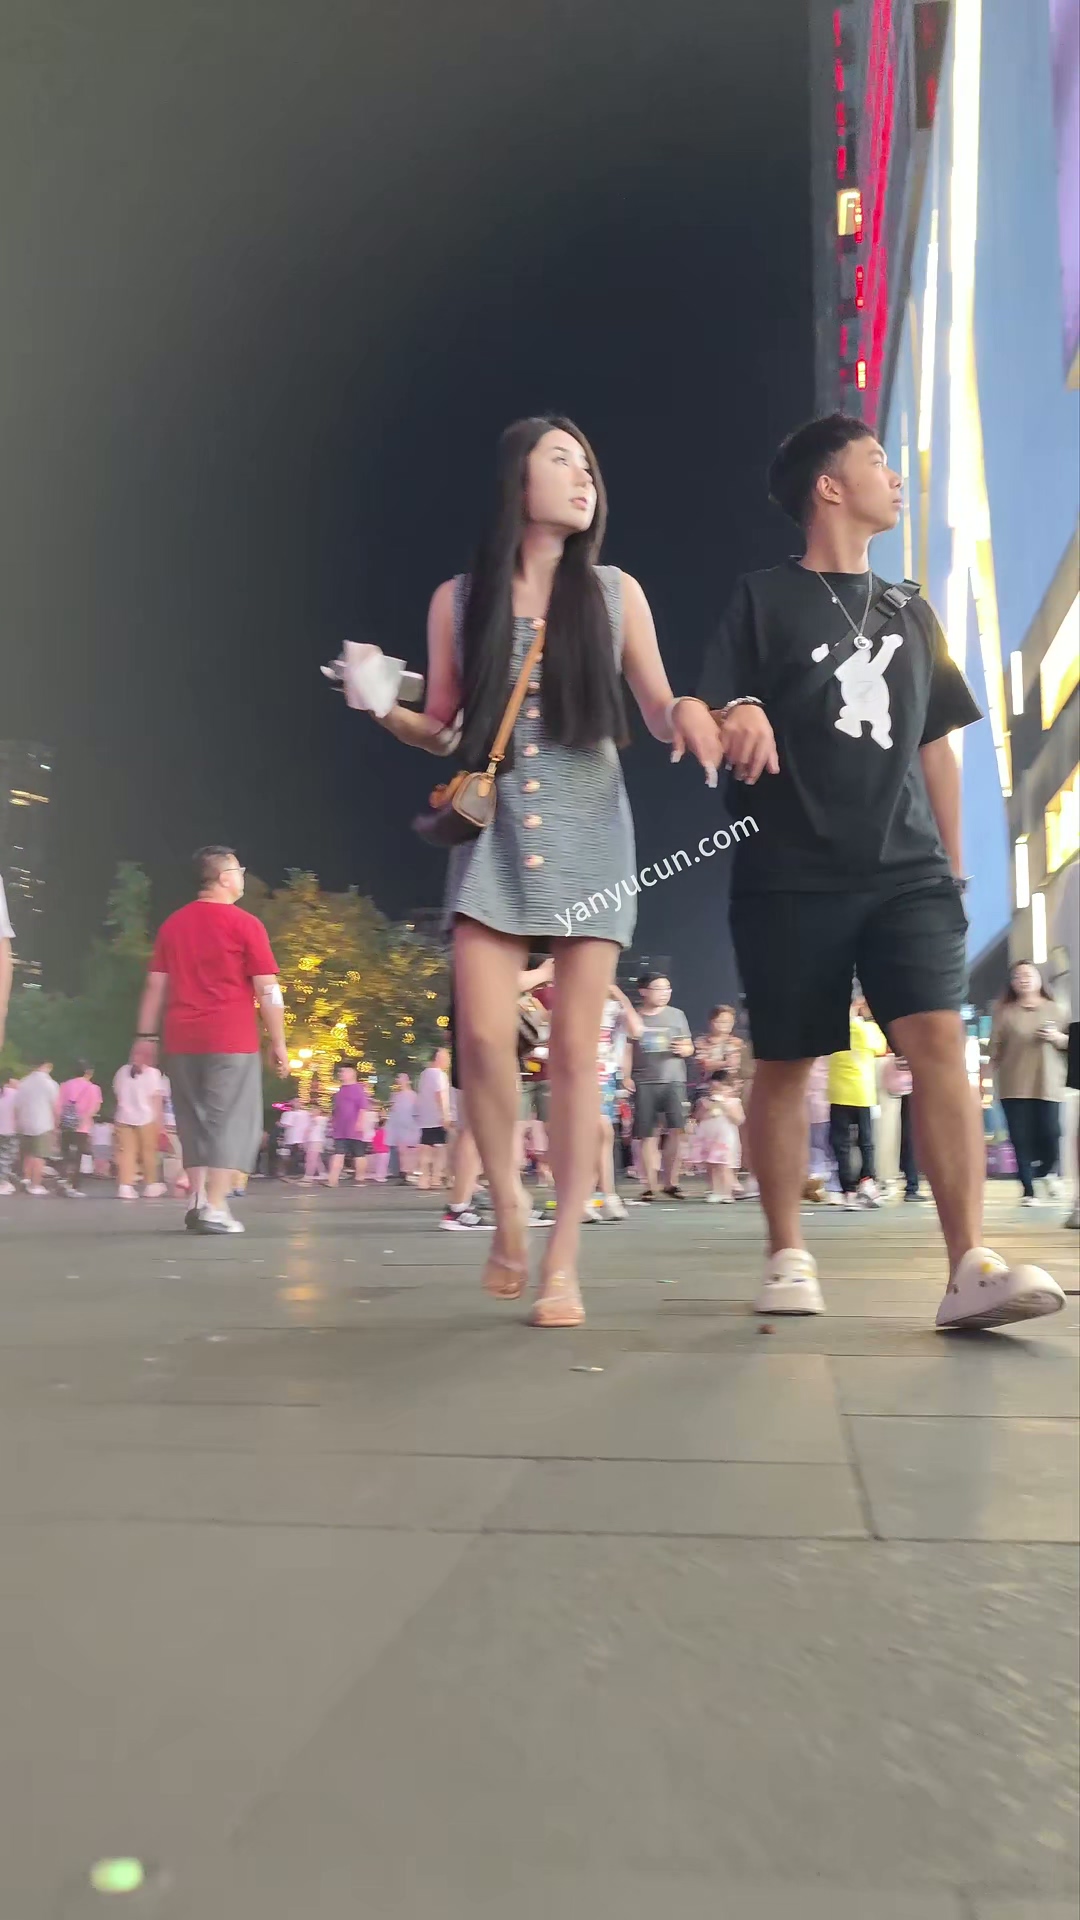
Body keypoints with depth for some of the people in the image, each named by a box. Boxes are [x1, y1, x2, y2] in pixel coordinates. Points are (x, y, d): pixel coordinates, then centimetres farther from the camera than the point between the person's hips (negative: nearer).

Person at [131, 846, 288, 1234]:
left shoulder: (173, 924, 11)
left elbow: (156, 985, 11)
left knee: (195, 1121, 15)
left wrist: (146, 1035, 14)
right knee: (230, 1121, -2)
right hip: (232, 1040, -5)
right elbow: (267, 990, -7)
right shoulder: (245, 924, -5)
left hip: (182, 1040, 5)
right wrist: (278, 1042, -3)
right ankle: (215, 1209, -9)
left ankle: (197, 1200, 11)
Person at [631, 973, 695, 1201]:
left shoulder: (676, 1014, 11)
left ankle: (670, 1182, 4)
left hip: (673, 1080, 1)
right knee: (648, 1134, -1)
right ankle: (650, 1185, 5)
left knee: (675, 1129, -10)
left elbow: (689, 1047, 16)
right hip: (644, 1082, -1)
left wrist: (683, 1049, -6)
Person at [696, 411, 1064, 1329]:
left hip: (907, 871, 3)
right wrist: (737, 717, -25)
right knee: (785, 1065, 2)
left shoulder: (911, 614, 20)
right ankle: (789, 1256, 14)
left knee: (939, 1039, -14)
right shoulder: (764, 598, 6)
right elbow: (712, 721, -1)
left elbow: (936, 747, 21)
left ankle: (971, 1265, -17)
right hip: (791, 878, -3)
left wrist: (952, 864, 15)